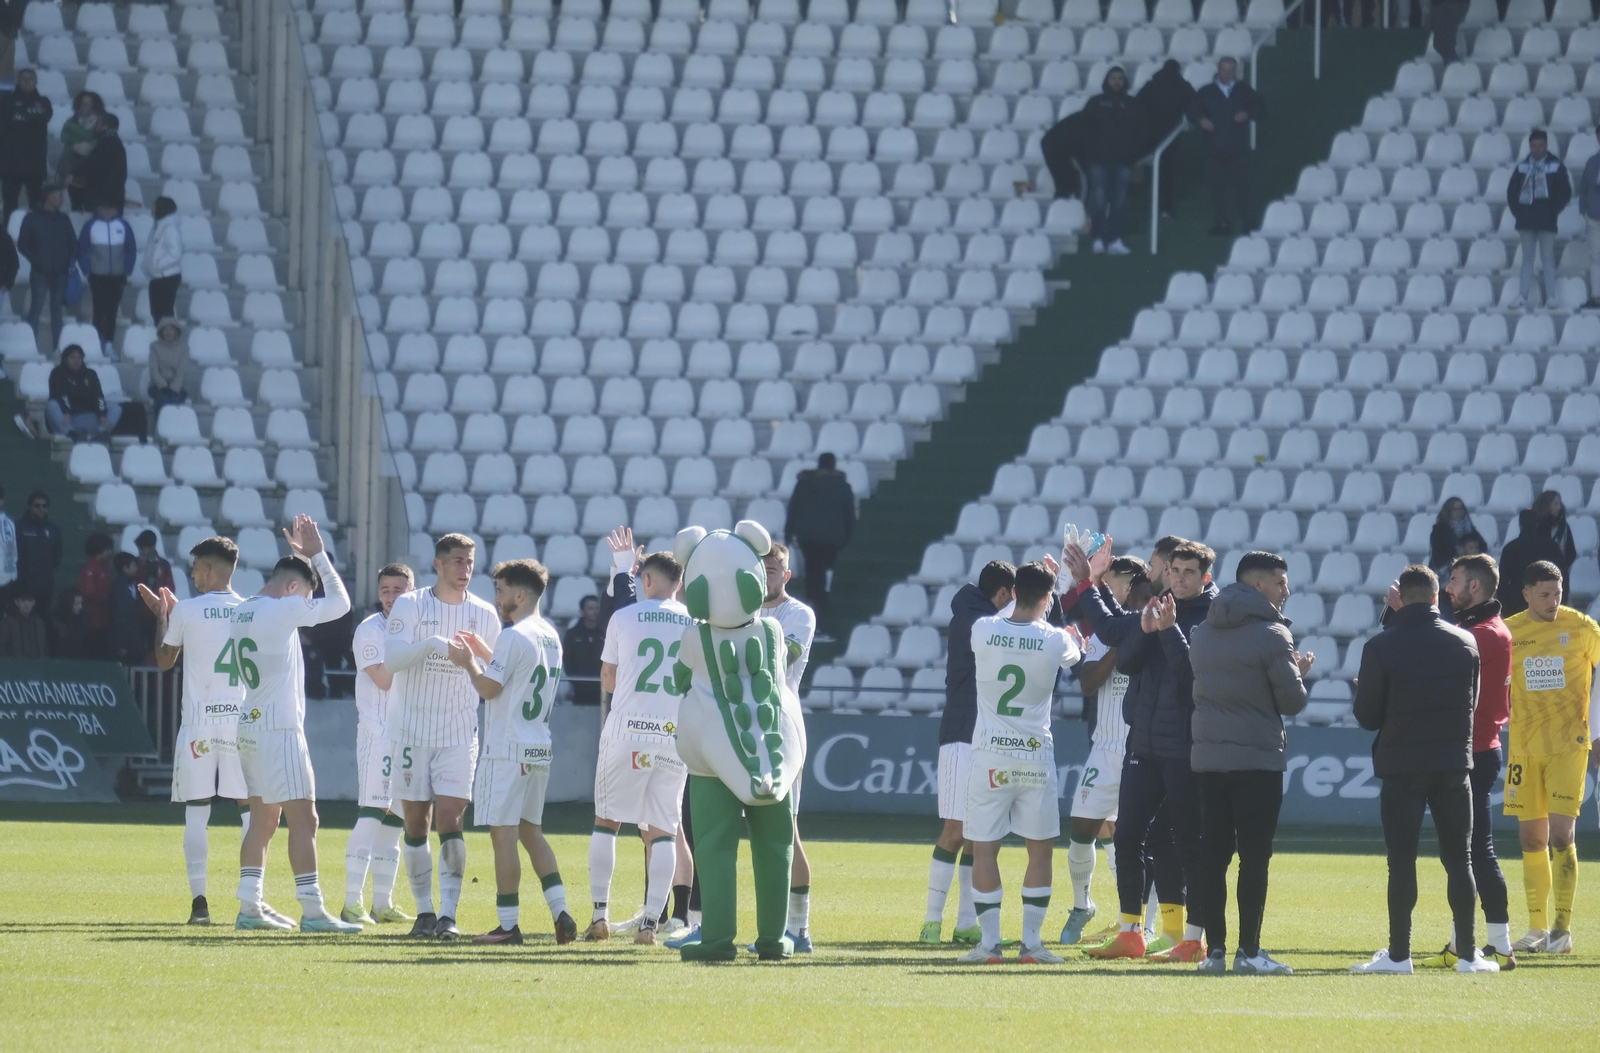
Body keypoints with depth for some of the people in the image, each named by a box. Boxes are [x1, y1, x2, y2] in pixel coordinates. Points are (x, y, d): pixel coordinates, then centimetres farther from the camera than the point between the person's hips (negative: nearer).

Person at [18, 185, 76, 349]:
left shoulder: (64, 219, 11)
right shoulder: (32, 219, 0)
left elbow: (73, 242, 15)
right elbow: (22, 244, 0)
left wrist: (71, 259, -2)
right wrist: (36, 260, -10)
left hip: (60, 273, 4)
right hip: (40, 273, -4)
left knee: (57, 310, 8)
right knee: (36, 309, -7)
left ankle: (57, 345, 12)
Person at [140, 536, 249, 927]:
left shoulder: (186, 611, -4)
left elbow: (164, 660, 10)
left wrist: (162, 616, 23)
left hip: (198, 723, -1)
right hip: (242, 721, 1)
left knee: (196, 811, 3)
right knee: (251, 809, 6)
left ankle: (199, 900, -4)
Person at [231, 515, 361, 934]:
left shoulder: (242, 613, 10)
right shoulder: (282, 611, -14)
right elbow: (339, 603, -8)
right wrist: (317, 554, 0)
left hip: (251, 726, 9)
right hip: (279, 730, -9)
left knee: (263, 820, 13)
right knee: (303, 819, -7)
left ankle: (250, 907, 12)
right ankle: (312, 911, -10)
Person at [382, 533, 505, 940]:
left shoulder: (485, 615, 4)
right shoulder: (411, 605, -3)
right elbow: (391, 659, -17)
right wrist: (433, 643, -30)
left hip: (459, 734, 1)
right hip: (411, 730, -1)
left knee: (451, 822, -10)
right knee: (416, 823, 3)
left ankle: (448, 914, -12)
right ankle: (424, 912, 12)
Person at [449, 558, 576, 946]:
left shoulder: (514, 637, -14)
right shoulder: (550, 637, 13)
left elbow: (489, 688, -14)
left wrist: (468, 663, 3)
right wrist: (483, 651, 25)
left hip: (508, 750, -9)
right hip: (540, 749, 9)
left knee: (503, 833, -4)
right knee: (530, 830, 16)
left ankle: (508, 925, -4)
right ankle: (560, 912, 6)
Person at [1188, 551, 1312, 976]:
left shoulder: (1204, 633, 10)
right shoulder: (1271, 635, -10)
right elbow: (1292, 701, -8)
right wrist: (1299, 671, 13)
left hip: (1207, 760, 6)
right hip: (1257, 760, -6)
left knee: (1214, 855, 7)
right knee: (1254, 857, -2)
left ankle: (1215, 948, 6)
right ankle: (1249, 951, -3)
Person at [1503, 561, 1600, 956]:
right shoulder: (1509, 632, 3)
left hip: (1568, 743, -3)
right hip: (1524, 744, 3)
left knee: (1561, 834, -11)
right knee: (1531, 838, 5)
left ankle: (1563, 928, -7)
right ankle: (1537, 929, 13)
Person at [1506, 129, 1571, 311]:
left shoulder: (1556, 166, 0)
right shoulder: (1522, 167, 7)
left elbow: (1565, 192, -1)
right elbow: (1511, 191, 11)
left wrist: (1553, 211, -6)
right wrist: (1517, 211, 0)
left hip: (1546, 221, -3)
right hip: (1526, 221, 3)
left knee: (1548, 258, -1)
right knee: (1527, 258, 6)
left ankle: (1551, 297, 1)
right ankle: (1522, 297, 6)